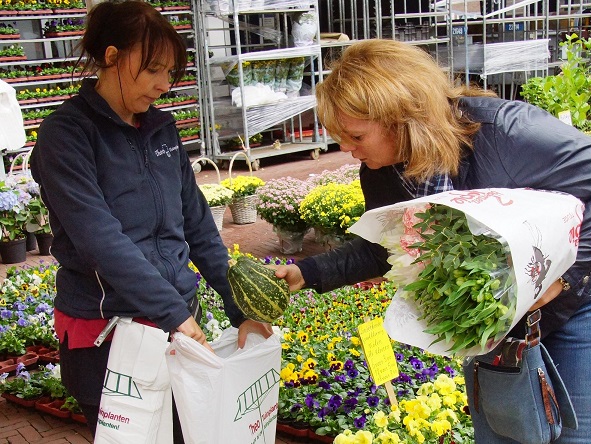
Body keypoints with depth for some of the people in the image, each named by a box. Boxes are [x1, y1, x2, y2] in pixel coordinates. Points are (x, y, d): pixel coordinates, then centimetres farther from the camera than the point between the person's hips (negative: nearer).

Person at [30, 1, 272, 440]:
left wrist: (241, 309, 2)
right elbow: (99, 238, -22)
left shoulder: (162, 128, 7)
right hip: (103, 329, -6)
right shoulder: (67, 133, -11)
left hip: (178, 318, 6)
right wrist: (173, 312, -24)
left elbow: (198, 225, 7)